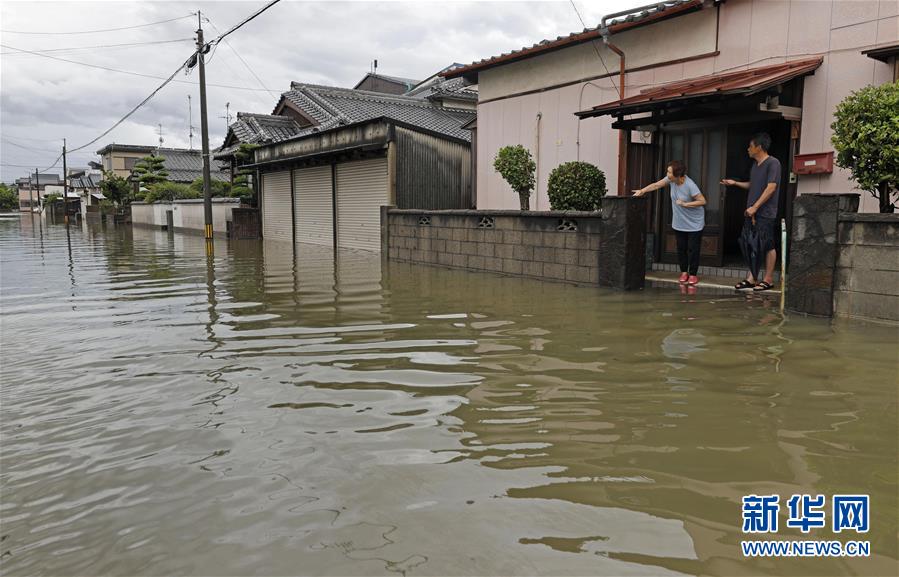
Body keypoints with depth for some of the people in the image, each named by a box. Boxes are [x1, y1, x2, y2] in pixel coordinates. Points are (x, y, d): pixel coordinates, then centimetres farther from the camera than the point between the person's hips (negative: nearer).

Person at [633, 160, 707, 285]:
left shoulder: (690, 185, -27)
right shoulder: (671, 179, -9)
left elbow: (702, 201, -25)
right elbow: (656, 185, 0)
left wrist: (685, 204, -26)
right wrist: (643, 190, -12)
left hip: (694, 224, -6)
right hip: (679, 222, 6)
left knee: (693, 249, 0)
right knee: (681, 248, 11)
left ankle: (693, 274, 10)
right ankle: (684, 272, 23)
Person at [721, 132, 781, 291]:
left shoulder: (773, 163, -10)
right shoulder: (755, 164, 16)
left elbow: (771, 188, -17)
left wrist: (755, 207, -20)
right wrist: (735, 183, 18)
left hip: (766, 213, -8)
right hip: (751, 212, 8)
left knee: (768, 246, 0)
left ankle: (768, 280, 7)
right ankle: (751, 278, 11)